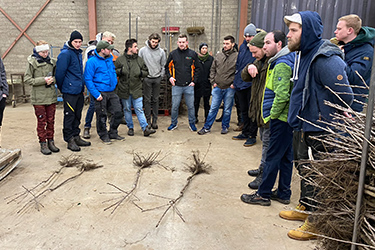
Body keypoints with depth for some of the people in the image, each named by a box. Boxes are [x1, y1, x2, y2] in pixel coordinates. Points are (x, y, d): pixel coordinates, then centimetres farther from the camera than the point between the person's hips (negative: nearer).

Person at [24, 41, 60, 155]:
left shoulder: (52, 61, 8)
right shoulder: (32, 62, -3)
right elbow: (27, 79, -5)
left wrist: (52, 79, -6)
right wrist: (43, 80, -15)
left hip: (51, 96, 4)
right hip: (38, 98, -3)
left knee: (51, 121, 10)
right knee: (41, 122, 3)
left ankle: (50, 141, 22)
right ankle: (43, 144, 13)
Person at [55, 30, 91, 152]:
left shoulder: (78, 53, 16)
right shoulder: (65, 54, -11)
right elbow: (60, 72, -13)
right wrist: (61, 88, -4)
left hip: (79, 90, 8)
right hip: (70, 91, -8)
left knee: (77, 115, 14)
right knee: (69, 115, -1)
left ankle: (76, 137, 24)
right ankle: (70, 140, 6)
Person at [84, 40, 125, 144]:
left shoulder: (109, 59, 12)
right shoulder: (92, 61, -10)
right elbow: (88, 80, -13)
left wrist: (114, 83, 16)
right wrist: (96, 94, -19)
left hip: (111, 92, 6)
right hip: (101, 93, -6)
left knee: (118, 112, 5)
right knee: (102, 116, 3)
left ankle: (113, 133, 23)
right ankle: (103, 135, 21)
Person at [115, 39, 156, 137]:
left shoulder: (139, 60, 7)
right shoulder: (120, 59, -1)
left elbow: (146, 71, 14)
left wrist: (141, 73, -7)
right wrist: (120, 71, -15)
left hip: (137, 89, 1)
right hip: (124, 90, -1)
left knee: (139, 109, -2)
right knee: (127, 109, 10)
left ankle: (145, 128, -1)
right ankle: (130, 128, 23)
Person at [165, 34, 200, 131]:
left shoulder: (192, 54, 2)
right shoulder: (173, 54, 3)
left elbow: (197, 68, 8)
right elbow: (167, 67, 13)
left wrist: (194, 80, 0)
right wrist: (169, 77, -1)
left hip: (189, 86, 0)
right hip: (176, 85, 0)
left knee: (191, 106, 7)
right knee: (175, 106, 6)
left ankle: (192, 123, 24)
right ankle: (174, 123, 23)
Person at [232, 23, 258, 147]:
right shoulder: (242, 47, 11)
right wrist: (236, 80, 15)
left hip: (251, 85, -7)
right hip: (240, 84, 7)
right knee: (243, 110, 16)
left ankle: (252, 136, 13)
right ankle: (245, 132, 30)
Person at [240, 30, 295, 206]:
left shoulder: (281, 65, -17)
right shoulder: (279, 62, 15)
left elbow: (282, 95, -24)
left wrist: (272, 115, -15)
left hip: (280, 119, -10)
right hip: (284, 118, 10)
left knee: (273, 157, -1)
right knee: (285, 156, 14)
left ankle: (263, 194, 11)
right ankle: (283, 194, 25)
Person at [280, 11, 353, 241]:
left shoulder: (326, 60, -23)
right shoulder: (304, 54, 9)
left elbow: (345, 97, -22)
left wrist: (326, 122, -9)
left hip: (317, 131, -10)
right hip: (303, 126, 10)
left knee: (315, 177, 2)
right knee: (304, 170, 21)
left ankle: (316, 224, 19)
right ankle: (304, 208, 40)